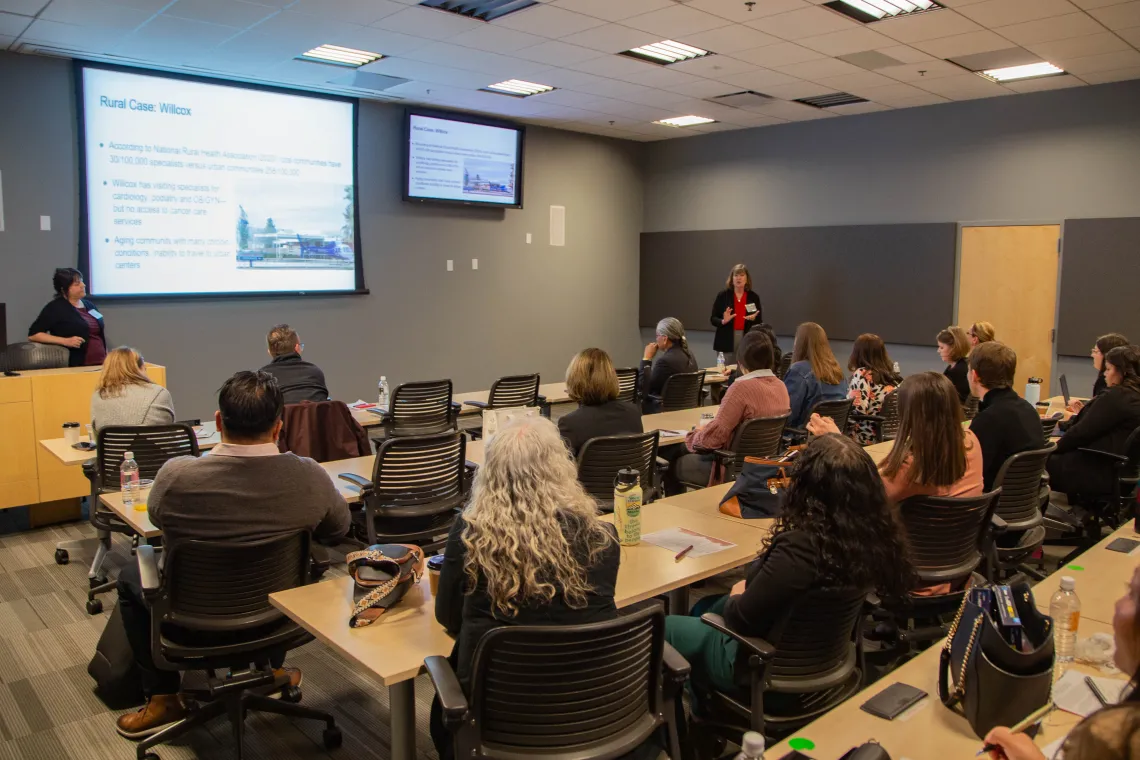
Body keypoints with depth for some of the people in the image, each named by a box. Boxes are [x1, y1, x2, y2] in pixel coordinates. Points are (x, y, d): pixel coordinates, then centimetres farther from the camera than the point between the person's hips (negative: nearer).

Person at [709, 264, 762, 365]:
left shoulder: (753, 297, 6)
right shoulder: (722, 295, 2)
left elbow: (759, 321, 9)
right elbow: (713, 319, 3)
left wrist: (754, 319, -13)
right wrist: (723, 321, -17)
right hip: (727, 341, -1)